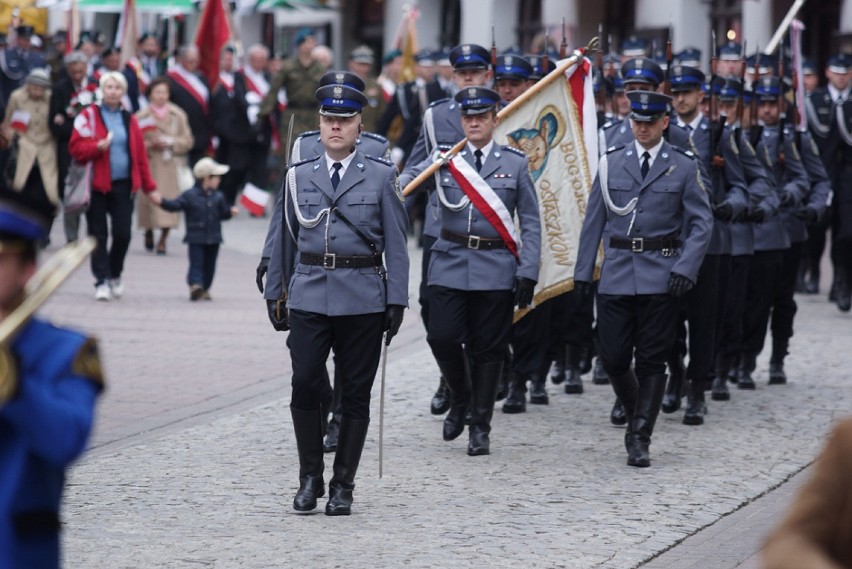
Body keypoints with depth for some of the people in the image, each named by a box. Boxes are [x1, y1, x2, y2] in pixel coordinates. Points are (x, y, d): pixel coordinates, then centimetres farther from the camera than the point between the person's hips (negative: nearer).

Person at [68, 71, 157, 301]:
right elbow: (76, 147, -8)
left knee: (123, 234, -2)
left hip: (123, 185, 3)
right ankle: (102, 281, 5)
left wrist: (149, 187, 7)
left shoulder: (129, 120, 11)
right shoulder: (89, 116, 0)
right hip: (97, 185, -3)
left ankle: (115, 275, 20)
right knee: (98, 236, 0)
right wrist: (98, 146, -25)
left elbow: (140, 155, 10)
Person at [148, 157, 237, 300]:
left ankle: (204, 289, 19)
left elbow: (222, 212, 15)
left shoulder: (217, 197, 9)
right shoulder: (189, 196, -6)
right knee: (196, 263, -13)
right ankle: (195, 285, -24)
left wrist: (230, 212, -5)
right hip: (196, 238, -5)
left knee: (209, 265, 9)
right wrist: (162, 202, -23)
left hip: (213, 239, 5)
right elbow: (175, 205, -10)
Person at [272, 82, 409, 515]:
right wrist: (278, 294, 13)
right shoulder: (299, 176, 10)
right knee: (305, 386, -9)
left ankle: (342, 486, 10)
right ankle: (310, 478, 6)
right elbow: (287, 240, 15)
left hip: (363, 297, -1)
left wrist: (397, 300, -4)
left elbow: (395, 243, 3)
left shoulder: (381, 176, 4)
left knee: (355, 394, 2)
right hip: (309, 296, 1)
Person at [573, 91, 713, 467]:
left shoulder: (684, 167, 2)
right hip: (617, 275, 2)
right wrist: (583, 271, 6)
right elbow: (594, 221, 11)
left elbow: (702, 222, 0)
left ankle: (641, 439, 3)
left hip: (660, 278, -2)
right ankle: (636, 416, 25)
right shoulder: (612, 163, 8)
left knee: (651, 361, -1)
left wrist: (685, 268, -13)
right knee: (613, 358, 1)